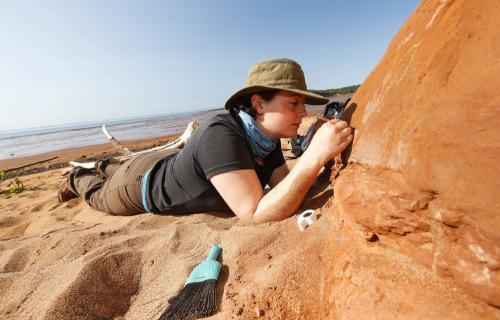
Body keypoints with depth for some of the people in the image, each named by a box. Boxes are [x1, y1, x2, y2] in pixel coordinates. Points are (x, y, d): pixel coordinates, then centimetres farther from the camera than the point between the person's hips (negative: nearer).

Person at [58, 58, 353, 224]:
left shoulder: (268, 137, -18)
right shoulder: (221, 135, -43)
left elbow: (285, 187, -13)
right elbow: (255, 216, -46)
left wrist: (329, 164, -26)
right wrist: (315, 155, -51)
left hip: (172, 165, 6)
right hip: (140, 184, -6)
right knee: (100, 196, 31)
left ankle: (106, 169, 69)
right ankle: (80, 179, 61)